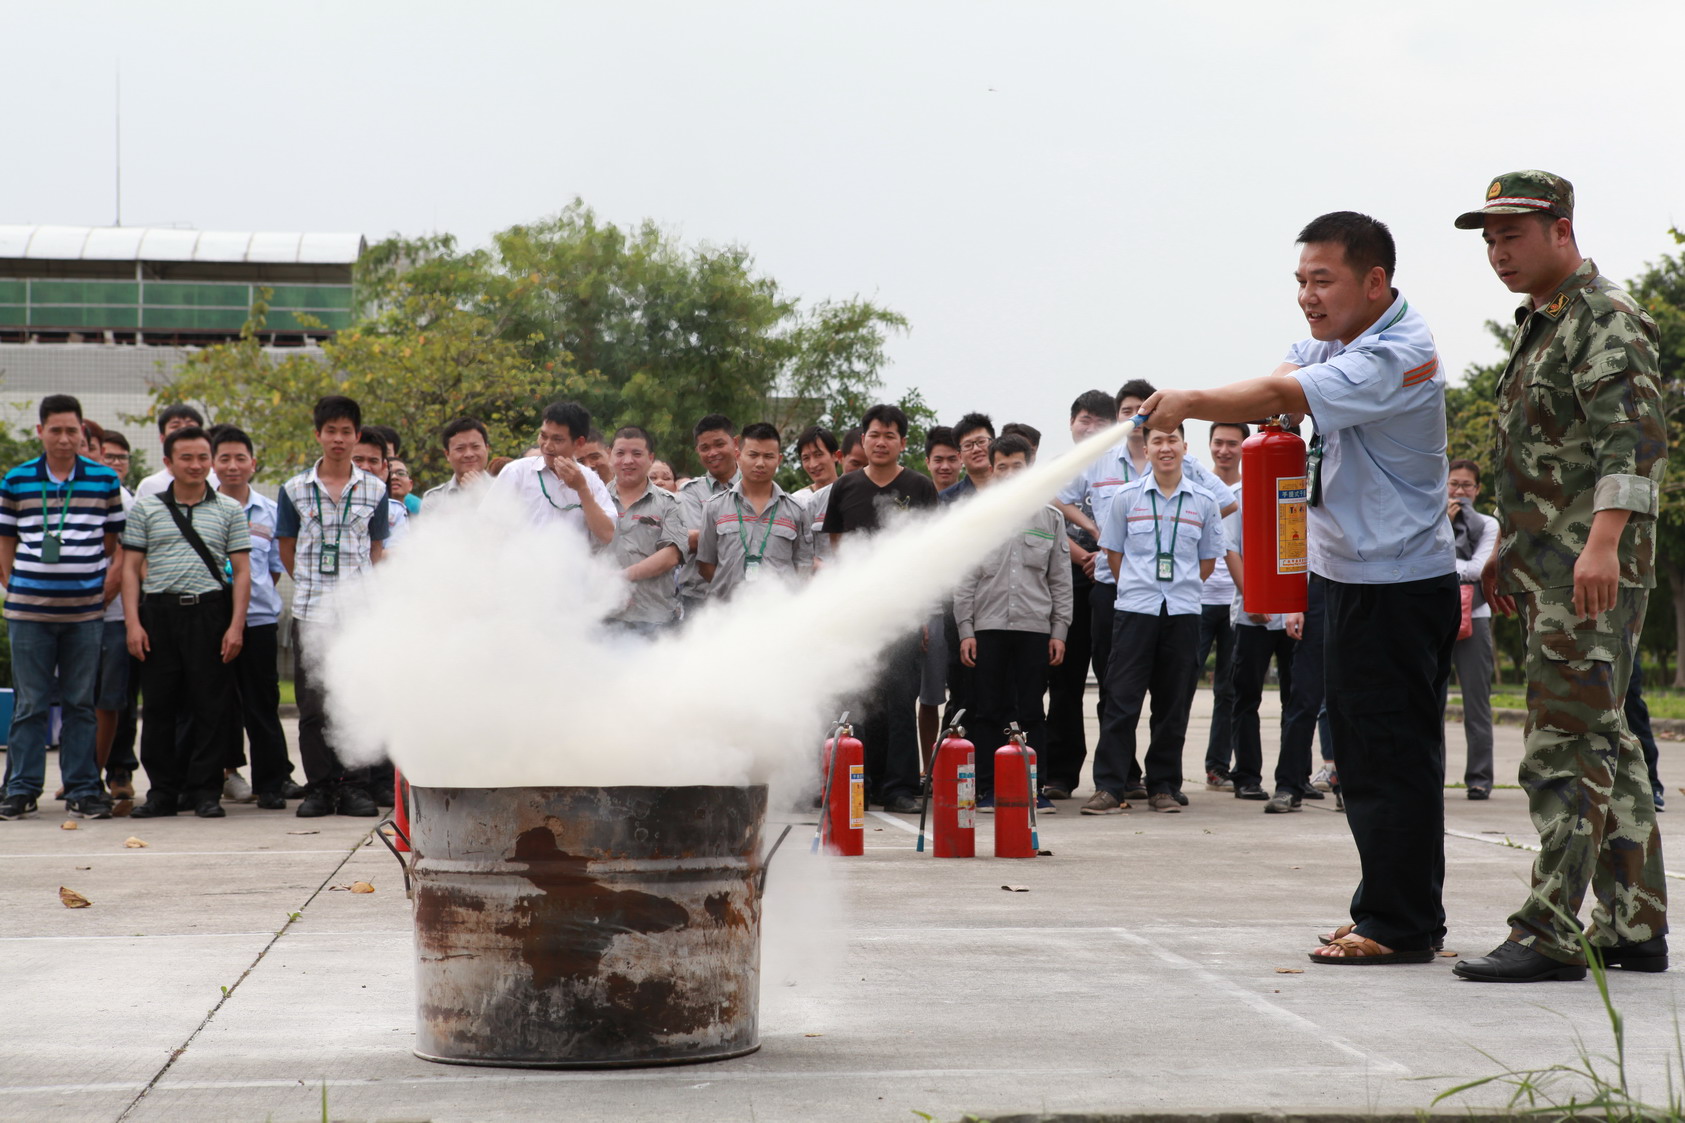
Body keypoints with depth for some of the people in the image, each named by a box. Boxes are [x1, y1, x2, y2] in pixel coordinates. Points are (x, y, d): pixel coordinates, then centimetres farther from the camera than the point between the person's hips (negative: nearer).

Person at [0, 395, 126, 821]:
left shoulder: (105, 481, 5)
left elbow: (114, 547, 10)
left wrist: (103, 592, 3)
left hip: (85, 611, 0)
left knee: (81, 703, 6)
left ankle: (82, 790, 10)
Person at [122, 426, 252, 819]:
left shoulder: (229, 510, 9)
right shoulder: (146, 509, 10)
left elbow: (241, 572, 7)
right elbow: (130, 568, 8)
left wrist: (236, 625, -3)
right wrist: (132, 622, -2)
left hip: (210, 613, -1)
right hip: (160, 613, 1)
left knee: (210, 705, -1)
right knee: (159, 705, 3)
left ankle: (206, 791, 6)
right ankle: (162, 791, 10)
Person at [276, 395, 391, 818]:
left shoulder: (374, 490, 8)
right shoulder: (295, 490, 7)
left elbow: (377, 552, 12)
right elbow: (287, 550, 13)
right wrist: (313, 586, 9)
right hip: (311, 611, 0)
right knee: (313, 704, 1)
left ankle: (355, 787, 5)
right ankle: (319, 787, 7)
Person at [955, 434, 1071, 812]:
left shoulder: (1050, 518, 11)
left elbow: (1060, 580, 11)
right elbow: (964, 579, 5)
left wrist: (1059, 631, 4)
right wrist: (965, 631, -2)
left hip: (1035, 626, 1)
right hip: (989, 626, -1)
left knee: (1032, 712, 3)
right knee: (989, 711, 0)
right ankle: (987, 789, 5)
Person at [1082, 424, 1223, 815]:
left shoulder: (1203, 502, 6)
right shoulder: (1126, 497, 4)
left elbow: (1208, 559, 15)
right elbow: (1113, 552, 10)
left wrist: (1181, 588, 10)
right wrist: (1138, 588, 8)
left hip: (1183, 611, 1)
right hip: (1134, 608, -1)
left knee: (1174, 705, 4)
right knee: (1121, 699, -6)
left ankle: (1163, 787, 12)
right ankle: (1108, 787, -5)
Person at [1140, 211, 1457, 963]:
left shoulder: (1398, 356, -19)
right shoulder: (1335, 341, 13)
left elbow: (1282, 396, -29)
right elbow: (1274, 390, -3)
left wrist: (1193, 404, -28)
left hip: (1399, 585, -10)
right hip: (1350, 577, 10)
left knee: (1392, 758, -7)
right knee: (1366, 754, 14)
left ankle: (1400, 925, -2)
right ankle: (1389, 909, 23)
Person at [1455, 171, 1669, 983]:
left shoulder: (1605, 321, -10)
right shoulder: (1538, 326, 20)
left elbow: (1635, 437, -23)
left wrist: (1603, 540, -33)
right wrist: (1509, 548, 25)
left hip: (1592, 572, -10)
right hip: (1549, 570, 10)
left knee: (1566, 748, -11)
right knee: (1605, 747, 11)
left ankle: (1549, 936, -10)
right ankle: (1634, 928, 16)